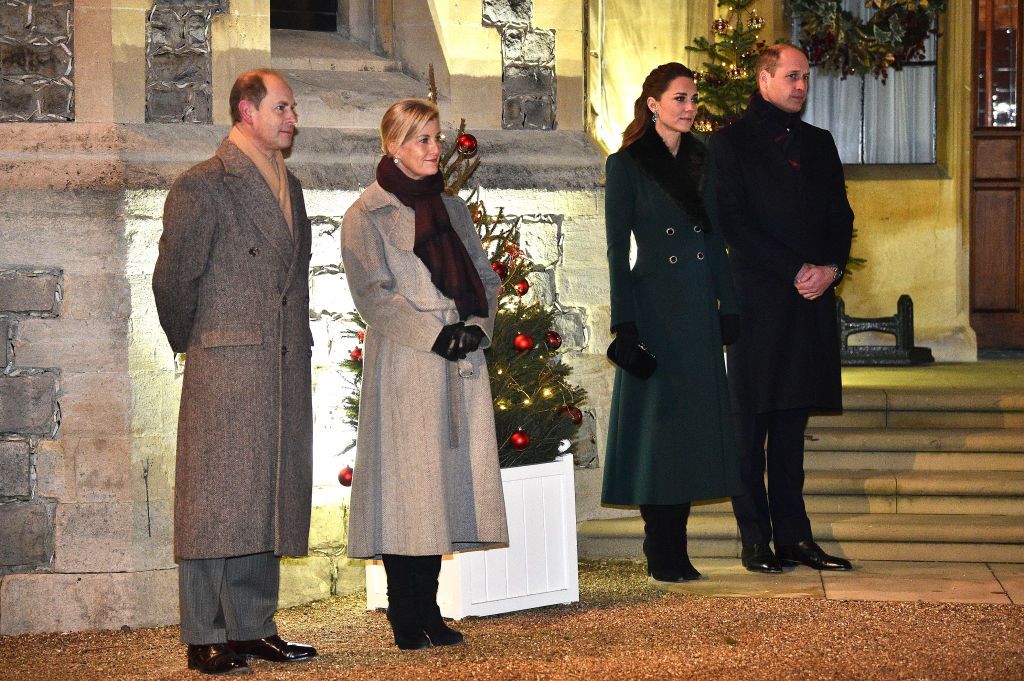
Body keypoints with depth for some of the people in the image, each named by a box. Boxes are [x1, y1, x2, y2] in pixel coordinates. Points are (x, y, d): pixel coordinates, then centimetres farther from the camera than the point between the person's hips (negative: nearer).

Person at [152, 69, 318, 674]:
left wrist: (295, 342, 15)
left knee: (269, 499, 8)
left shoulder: (289, 187, 18)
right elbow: (172, 278, -4)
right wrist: (194, 344, 6)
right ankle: (206, 638, -2)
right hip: (225, 368, -7)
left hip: (287, 369, 7)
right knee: (218, 498, -6)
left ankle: (254, 629, 14)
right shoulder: (203, 186, -5)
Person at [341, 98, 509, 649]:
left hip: (462, 366, 6)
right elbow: (373, 293, -9)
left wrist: (476, 325, -4)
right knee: (406, 483, -6)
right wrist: (435, 335, -16)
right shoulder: (367, 215, -1)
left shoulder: (452, 209, 18)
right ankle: (406, 618, 0)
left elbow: (484, 278, 16)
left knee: (446, 479, 5)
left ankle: (427, 610, 11)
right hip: (404, 367, -6)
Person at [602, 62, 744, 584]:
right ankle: (660, 554, 5)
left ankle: (675, 551, 14)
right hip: (654, 308, -5)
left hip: (700, 309, 5)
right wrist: (624, 323, -12)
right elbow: (617, 249, -6)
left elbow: (717, 241, 13)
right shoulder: (627, 164, -3)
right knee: (657, 424, -2)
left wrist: (729, 306, 6)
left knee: (695, 425, 6)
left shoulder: (701, 160, 12)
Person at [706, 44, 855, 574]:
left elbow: (840, 216, 16)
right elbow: (734, 222, -7)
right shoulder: (730, 143, 1)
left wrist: (831, 267, -3)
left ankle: (793, 535, 10)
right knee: (752, 421, -1)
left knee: (792, 421, 8)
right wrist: (796, 272, -12)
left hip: (812, 299, 5)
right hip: (757, 298, -5)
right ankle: (756, 539, 4)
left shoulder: (818, 143, 18)